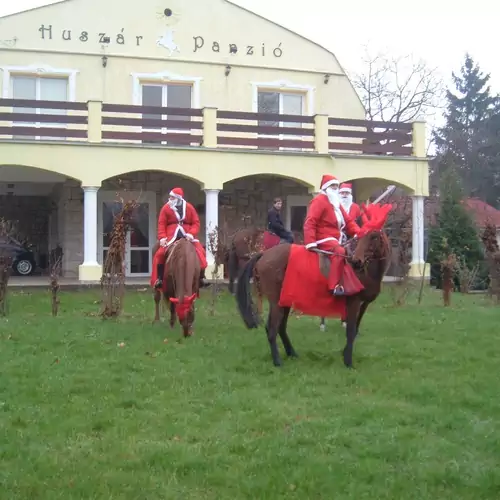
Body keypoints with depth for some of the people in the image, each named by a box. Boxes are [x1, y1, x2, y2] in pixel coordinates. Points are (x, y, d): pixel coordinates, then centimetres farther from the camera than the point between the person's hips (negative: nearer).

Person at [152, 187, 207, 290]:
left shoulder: (189, 207, 4)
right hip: (171, 235, -1)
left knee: (200, 251, -13)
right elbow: (161, 224, -1)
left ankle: (201, 277, -1)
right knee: (160, 253, -20)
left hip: (187, 235, 1)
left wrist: (191, 233, -16)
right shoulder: (166, 208, 3)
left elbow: (196, 223, 2)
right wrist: (162, 237, -16)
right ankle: (159, 278, -8)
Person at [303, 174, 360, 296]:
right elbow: (310, 222, -17)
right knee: (339, 252, -34)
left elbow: (348, 221, 17)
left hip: (337, 239, 10)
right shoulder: (319, 200, -6)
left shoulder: (336, 203, 22)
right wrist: (310, 242, -28)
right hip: (324, 239, -10)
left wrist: (358, 233, -2)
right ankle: (335, 286, -41)